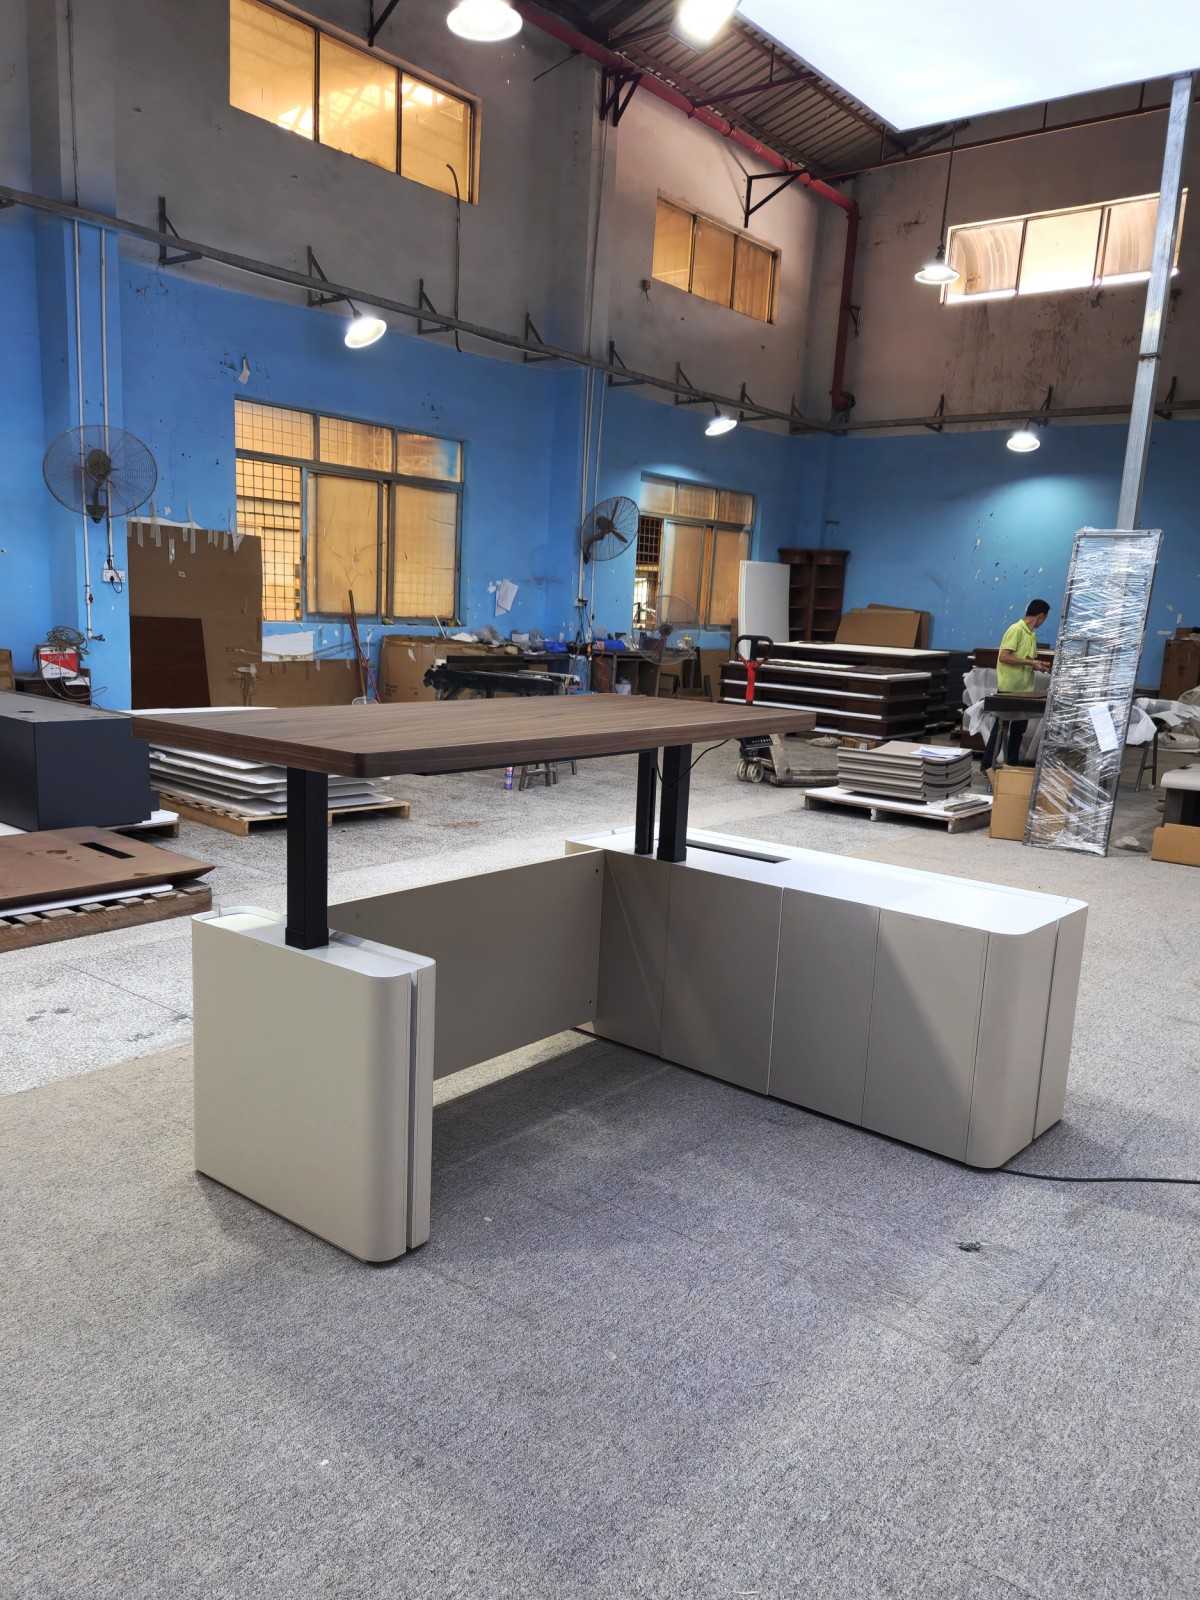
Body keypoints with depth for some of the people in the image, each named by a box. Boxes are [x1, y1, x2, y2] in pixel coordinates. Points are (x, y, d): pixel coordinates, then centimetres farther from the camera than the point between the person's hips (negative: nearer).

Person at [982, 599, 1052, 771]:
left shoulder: (1032, 634, 13)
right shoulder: (1016, 630, -14)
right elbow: (1004, 657, -21)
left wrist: (1038, 665, 3)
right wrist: (1031, 663, -20)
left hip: (1024, 689, 9)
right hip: (1009, 689, -9)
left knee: (1019, 728, 12)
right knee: (1000, 727, -3)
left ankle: (1013, 764, 21)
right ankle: (987, 765, 4)